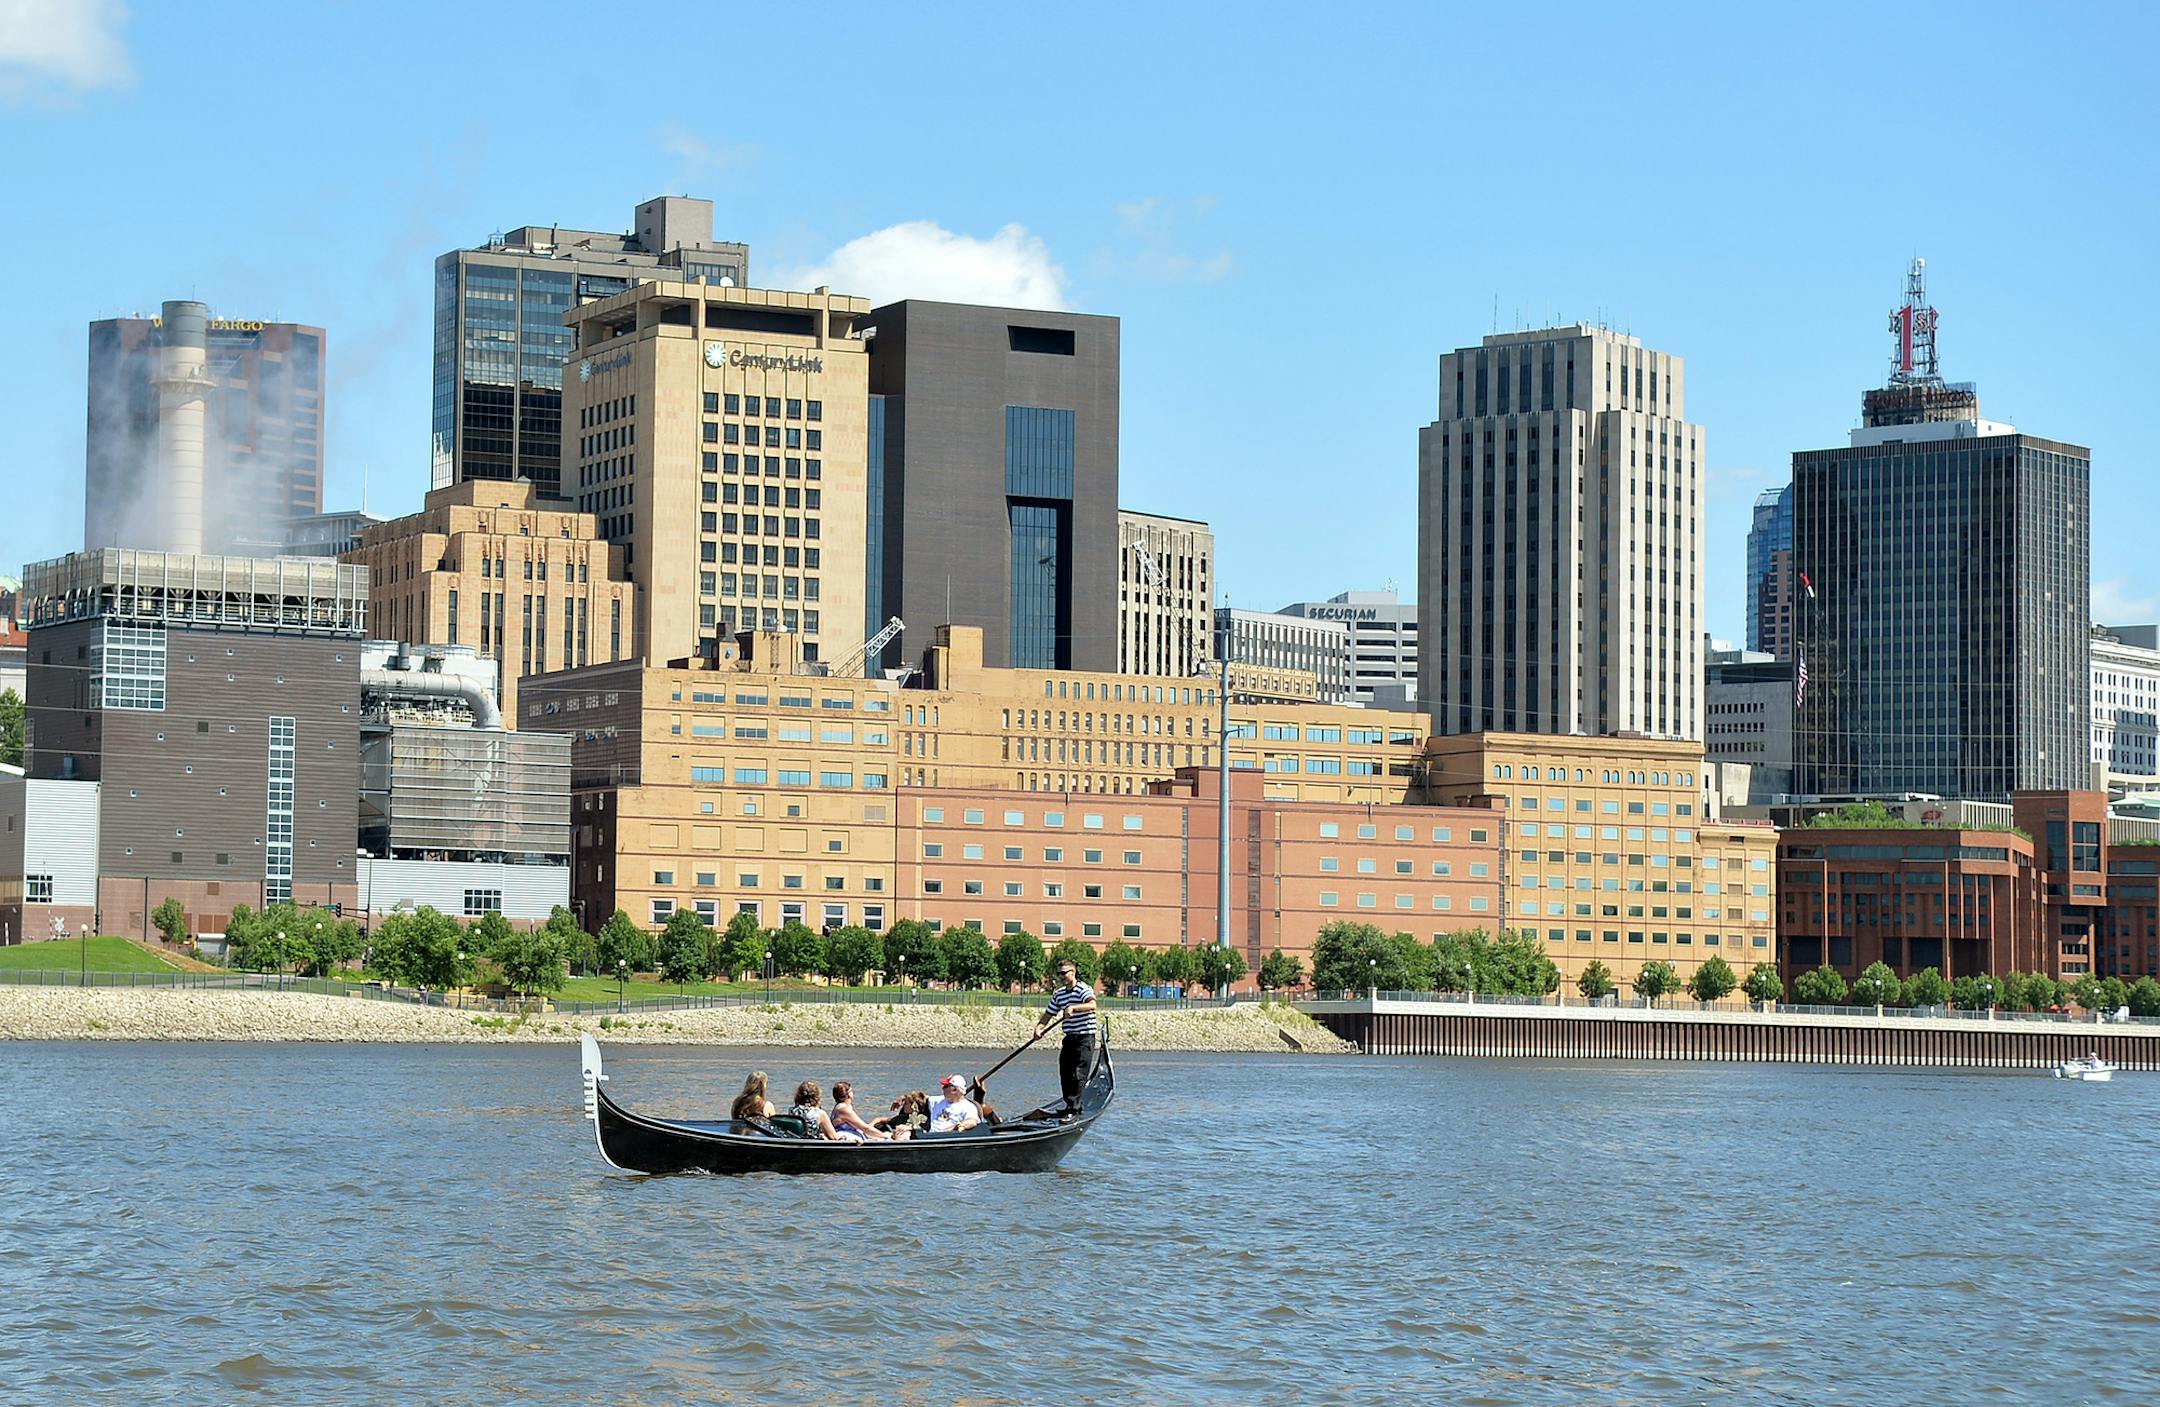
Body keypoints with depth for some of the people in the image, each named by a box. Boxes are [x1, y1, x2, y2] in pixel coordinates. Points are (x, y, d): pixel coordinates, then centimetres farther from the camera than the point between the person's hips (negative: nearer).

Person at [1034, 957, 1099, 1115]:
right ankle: (1071, 1106, 18)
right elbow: (1048, 1015, 15)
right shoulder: (1058, 995, 12)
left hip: (1085, 1038, -8)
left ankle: (1074, 1109, -14)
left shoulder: (1084, 990, -11)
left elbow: (1092, 1005, -31)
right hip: (1069, 1039, 8)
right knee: (1065, 1074, 7)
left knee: (1078, 1075, -12)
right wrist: (1039, 1028, -4)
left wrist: (1073, 1007, -44)